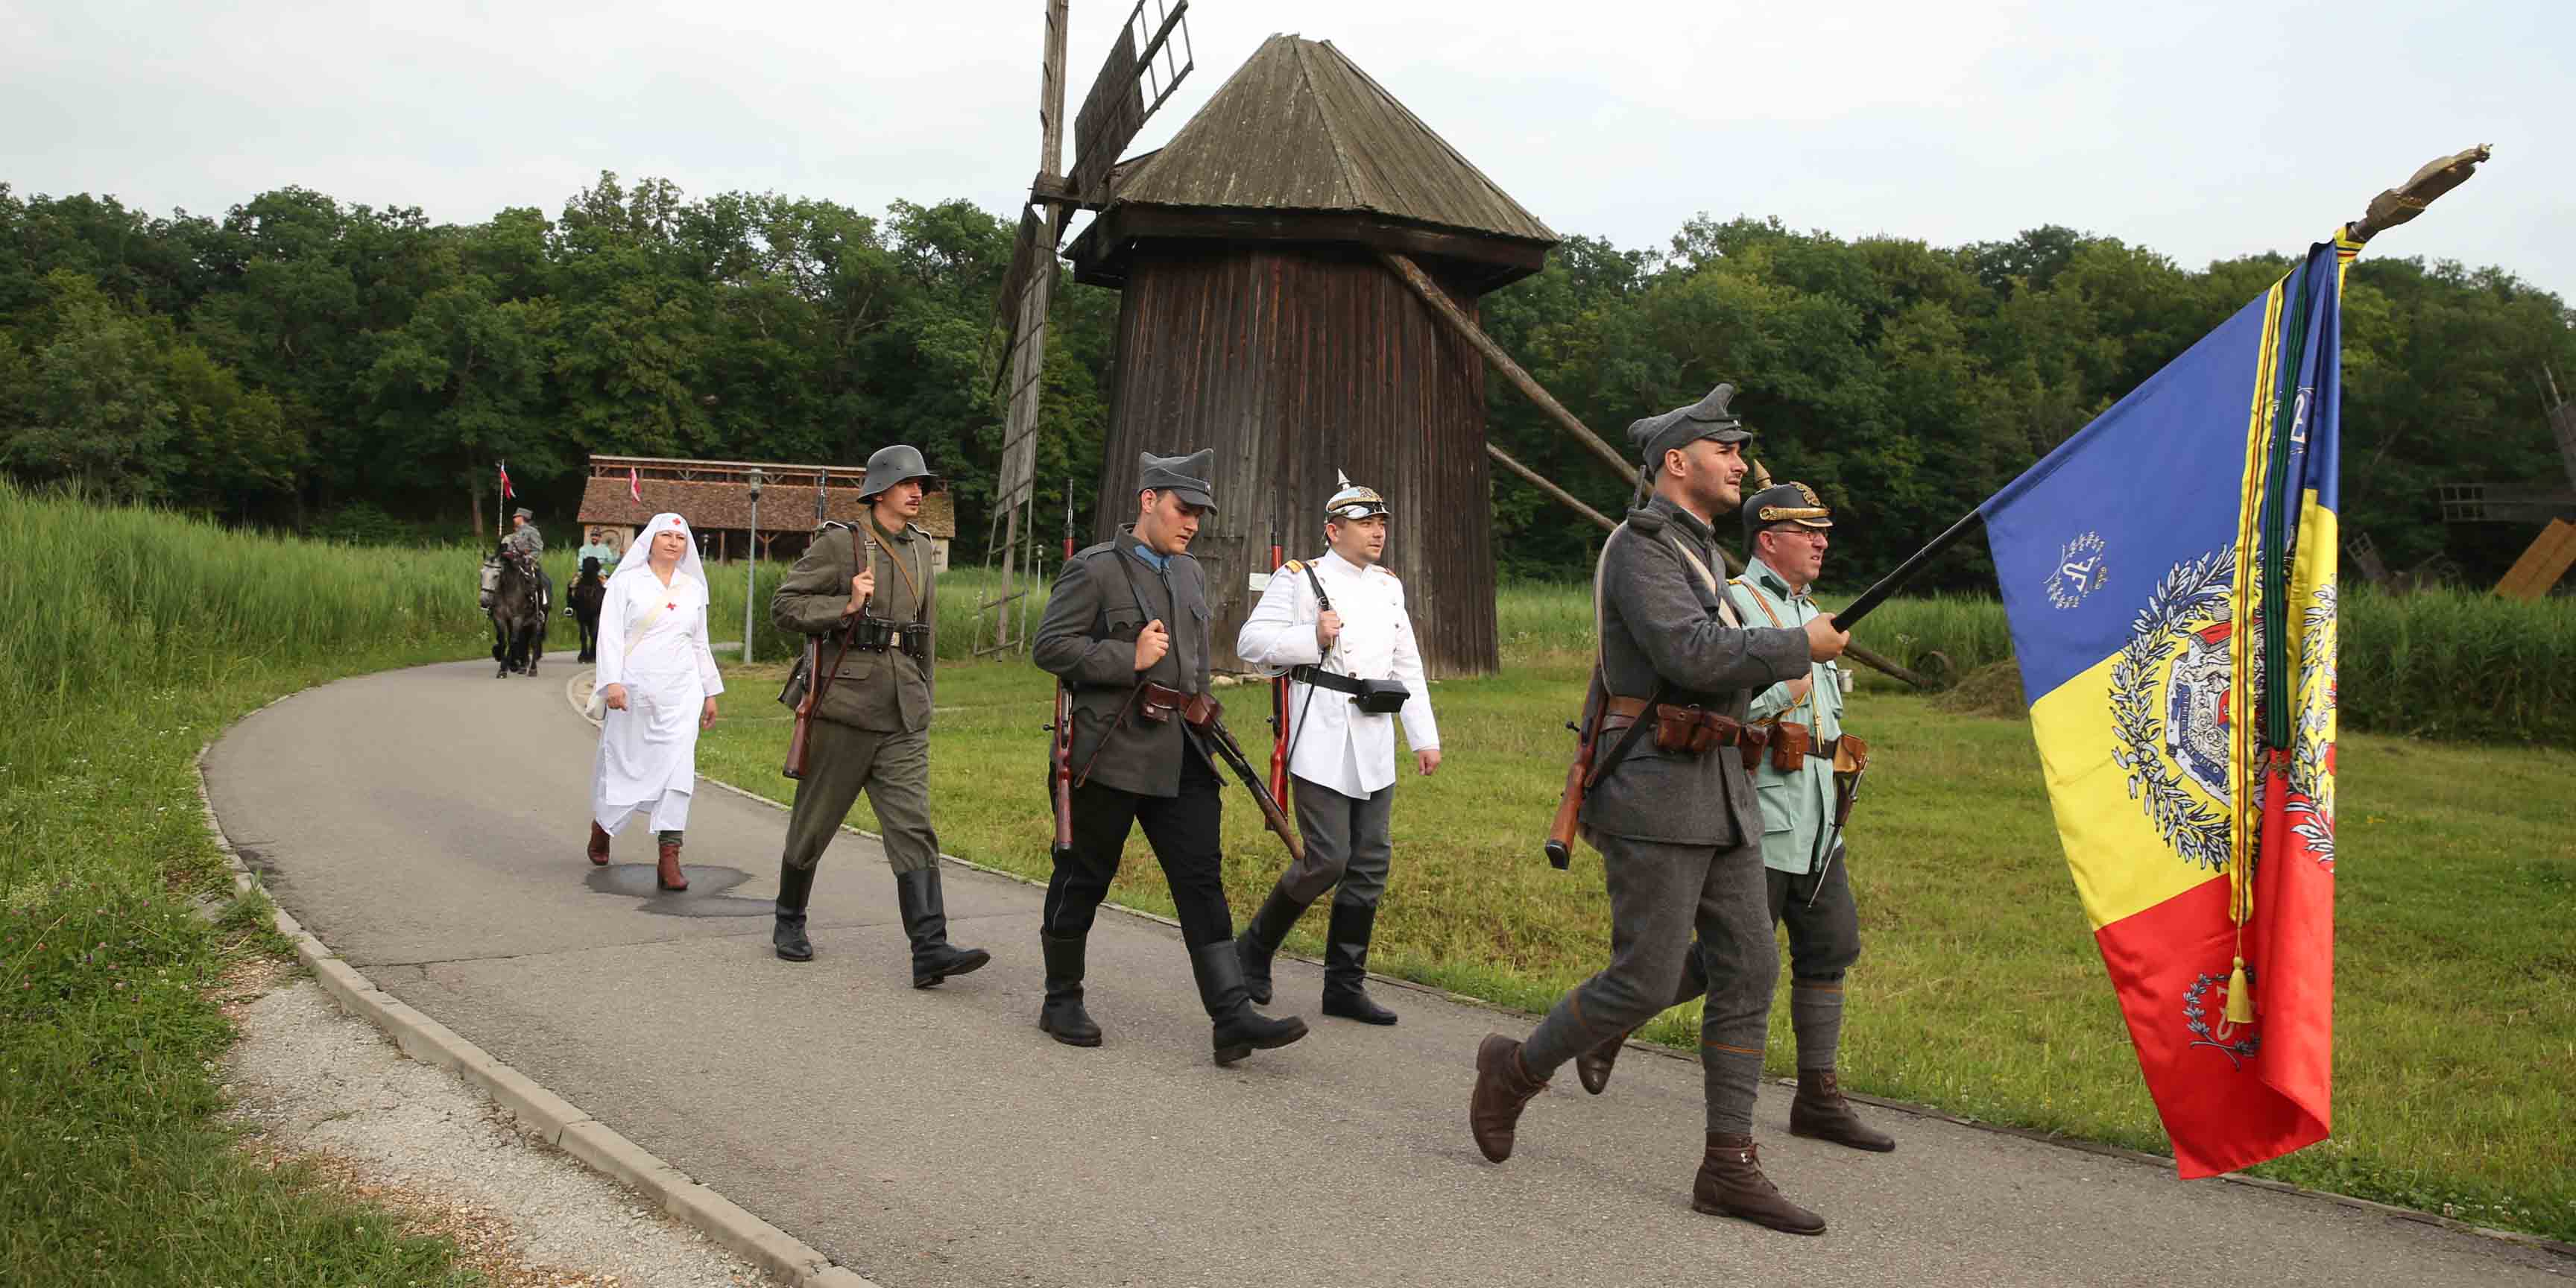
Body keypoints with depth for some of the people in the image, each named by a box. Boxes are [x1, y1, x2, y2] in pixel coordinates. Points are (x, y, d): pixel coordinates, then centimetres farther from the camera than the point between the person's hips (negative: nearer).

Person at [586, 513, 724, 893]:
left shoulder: (693, 588, 13)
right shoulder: (626, 582, 2)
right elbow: (610, 634, -5)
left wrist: (710, 691, 19)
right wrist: (612, 682, -17)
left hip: (680, 694, 2)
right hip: (633, 691, -2)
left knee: (678, 769, -10)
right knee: (622, 764, 9)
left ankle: (669, 860, -13)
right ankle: (602, 823, 41)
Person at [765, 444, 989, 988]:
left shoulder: (920, 549, 13)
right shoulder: (839, 543, -5)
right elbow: (784, 604, -7)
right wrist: (846, 607, -20)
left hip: (903, 717, 5)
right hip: (844, 707, -4)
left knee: (914, 827, -6)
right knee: (814, 822, 9)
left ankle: (930, 950, -13)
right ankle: (789, 922, 30)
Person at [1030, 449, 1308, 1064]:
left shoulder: (1190, 573, 16)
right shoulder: (1093, 570, -7)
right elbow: (1048, 646, -13)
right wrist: (1129, 660, -16)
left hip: (1181, 755, 6)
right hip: (1110, 754, -6)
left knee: (1202, 878, -2)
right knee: (1083, 878, 6)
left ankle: (1232, 1018, -5)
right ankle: (1062, 1000, 23)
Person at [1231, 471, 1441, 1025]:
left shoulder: (1389, 586, 17)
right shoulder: (1299, 579, -1)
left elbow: (1408, 668, 20)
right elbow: (1251, 642, -6)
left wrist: (1425, 738, 14)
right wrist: (1313, 637, -18)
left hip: (1374, 744, 6)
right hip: (1321, 742, -6)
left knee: (1370, 865, 4)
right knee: (1327, 860, -11)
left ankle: (1345, 985, 13)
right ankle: (1254, 948, 12)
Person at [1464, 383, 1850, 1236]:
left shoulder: (1698, 553, 19)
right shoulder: (1641, 547, -11)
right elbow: (1693, 656, -23)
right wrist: (1803, 646, -14)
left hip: (1720, 795, 9)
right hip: (1653, 796, -9)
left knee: (1748, 972, 3)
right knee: (1645, 983, -6)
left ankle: (1729, 1168, 7)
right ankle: (1516, 1069, 17)